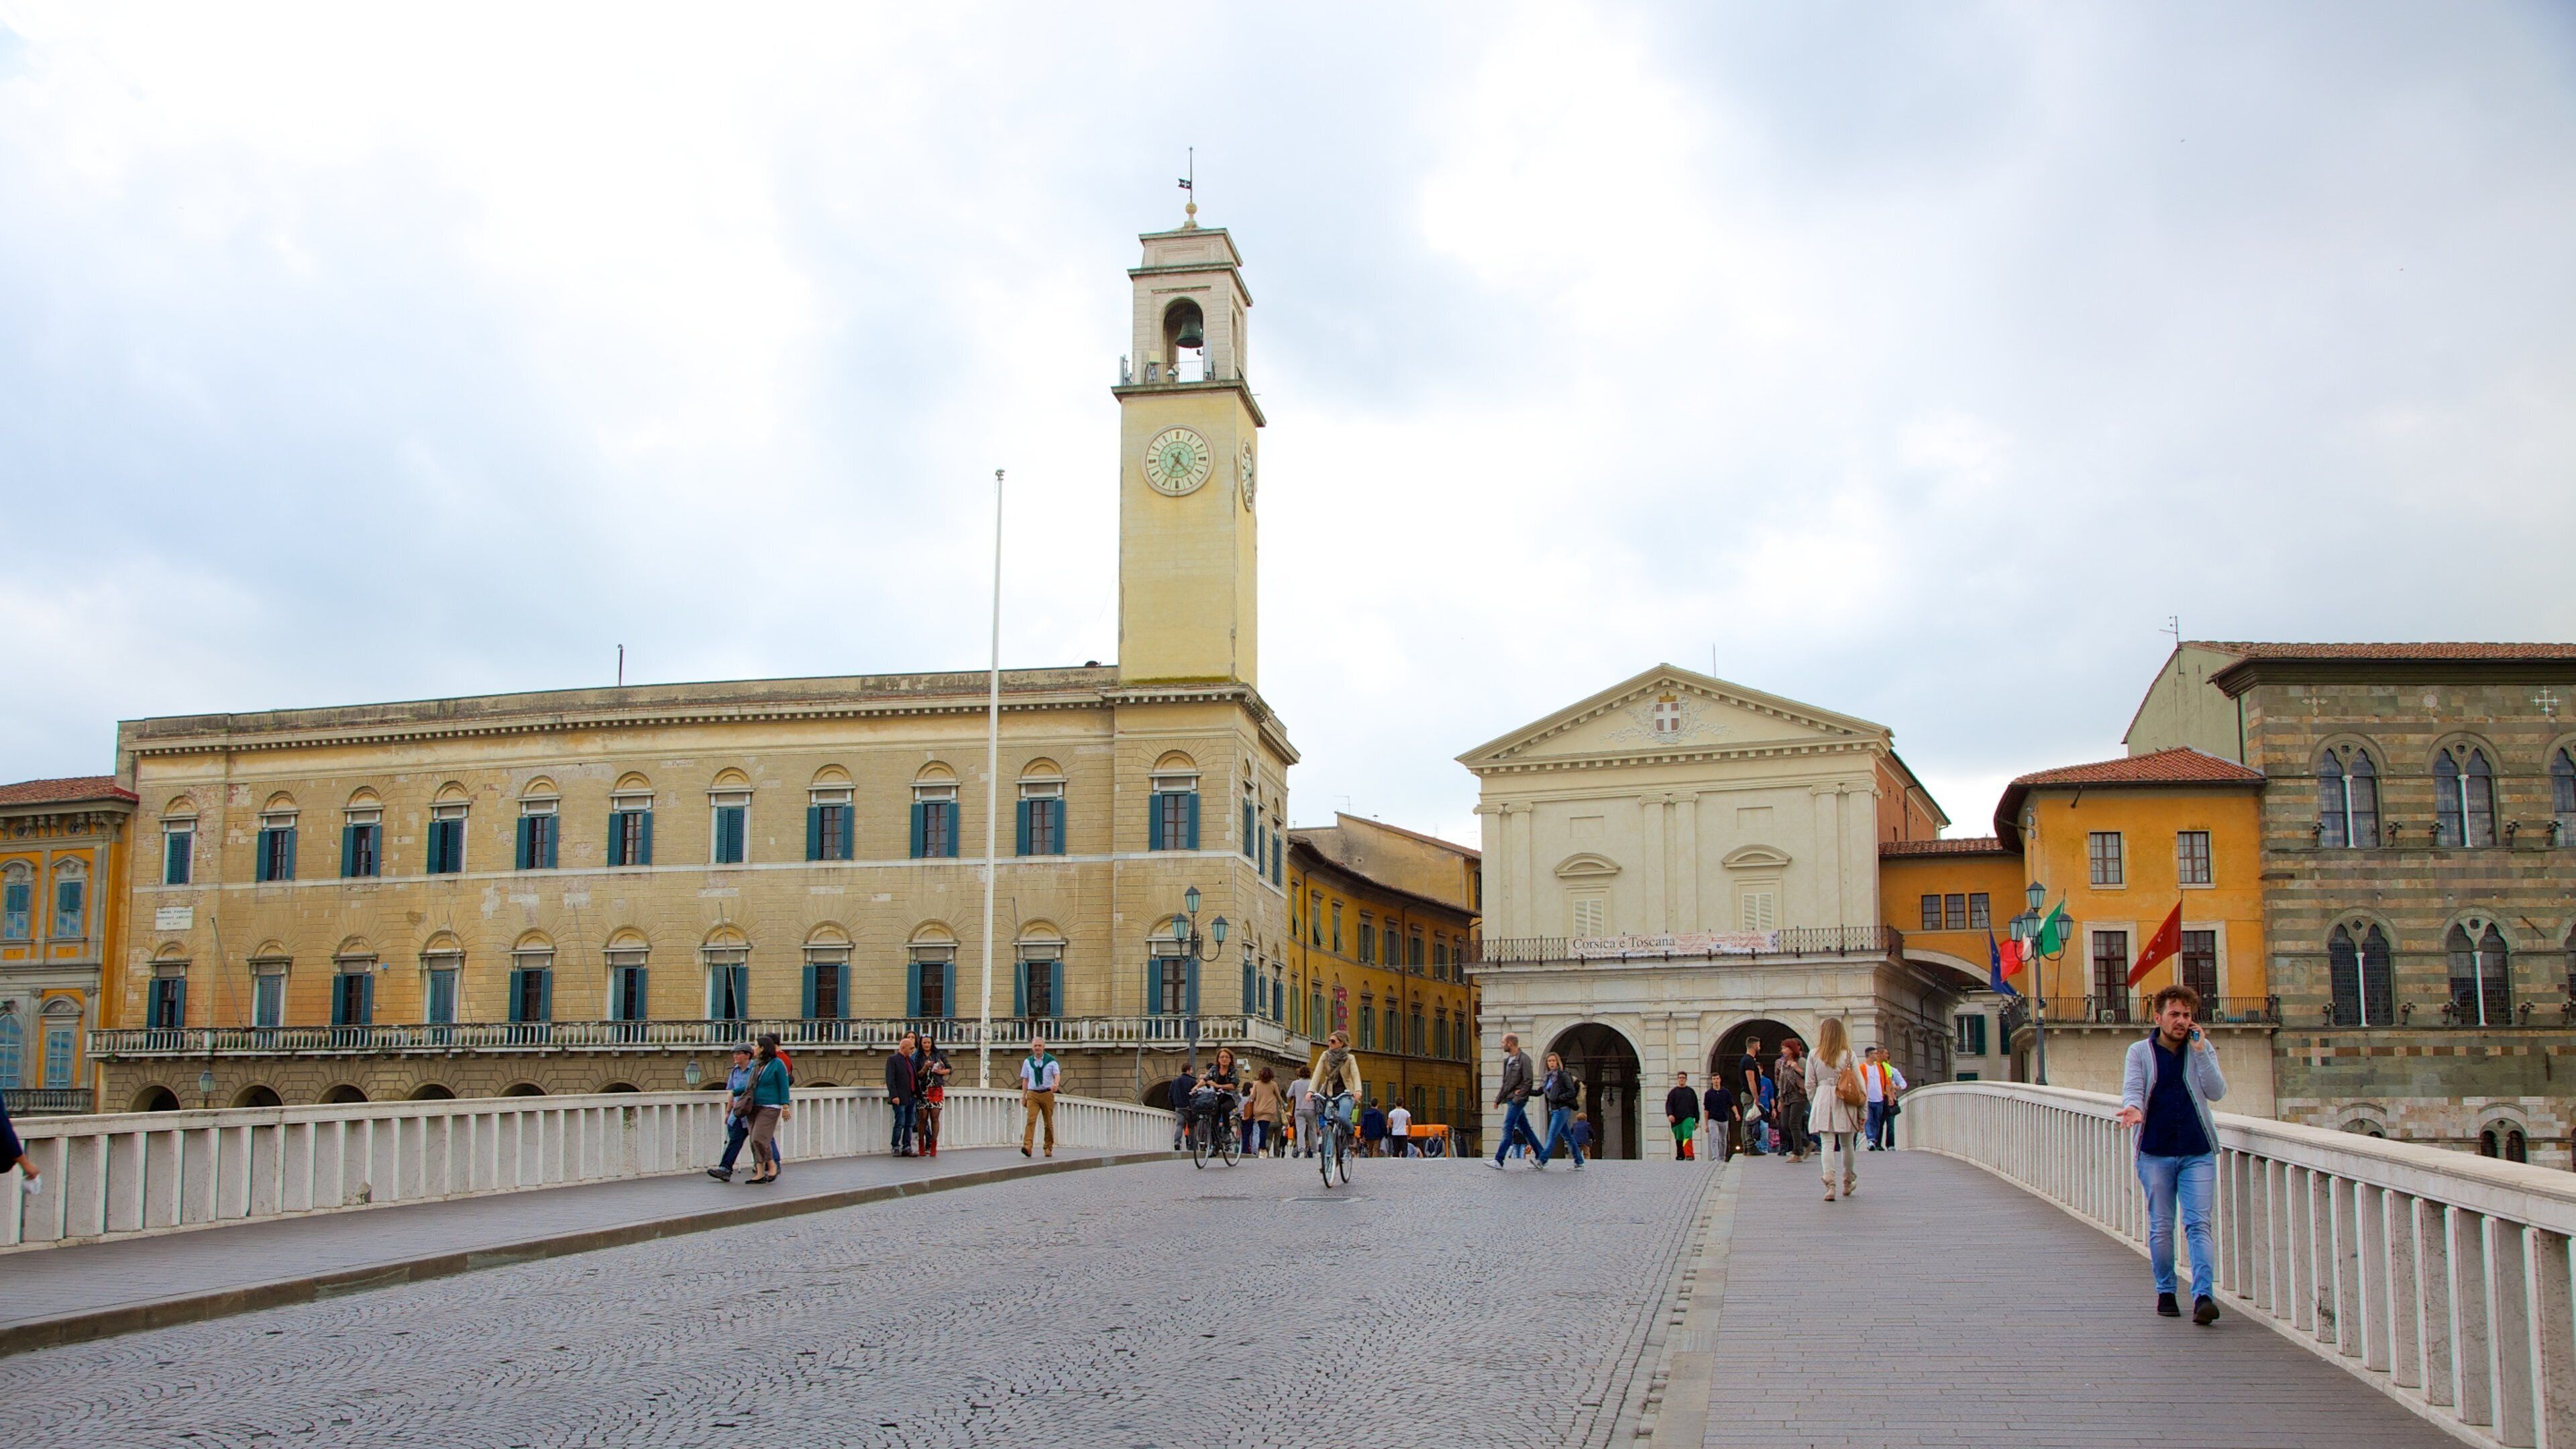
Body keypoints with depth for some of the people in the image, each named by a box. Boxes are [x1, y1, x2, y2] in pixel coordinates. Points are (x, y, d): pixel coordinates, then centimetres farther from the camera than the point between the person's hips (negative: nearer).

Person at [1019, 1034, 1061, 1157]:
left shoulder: (1051, 1060, 2)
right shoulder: (1028, 1062, 10)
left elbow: (1057, 1074, -11)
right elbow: (1025, 1080, 14)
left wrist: (1056, 1084, -33)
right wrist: (1023, 1096, 9)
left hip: (1047, 1094, -1)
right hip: (1032, 1094, 1)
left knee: (1048, 1122, 5)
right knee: (1031, 1119, -17)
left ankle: (1048, 1148, 14)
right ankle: (1027, 1146, -29)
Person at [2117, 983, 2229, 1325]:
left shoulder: (2203, 1050, 7)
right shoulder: (2140, 1052, 5)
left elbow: (2217, 1092, -4)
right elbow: (2132, 1089, -7)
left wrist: (2200, 1051, -12)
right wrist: (2134, 1109, -30)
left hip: (2198, 1152, 0)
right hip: (2155, 1151, 0)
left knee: (2198, 1224, -9)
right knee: (2161, 1226, 6)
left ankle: (2203, 1295, -15)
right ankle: (2165, 1292, 18)